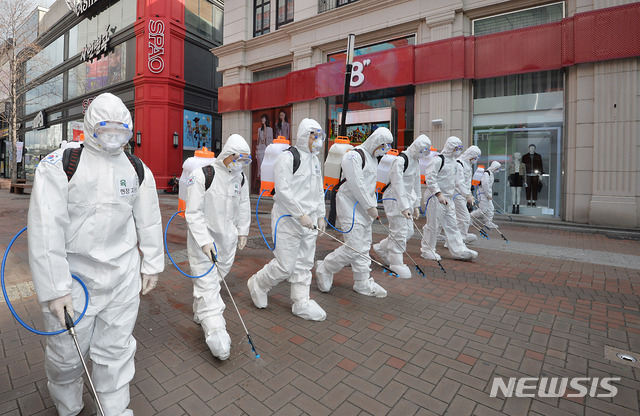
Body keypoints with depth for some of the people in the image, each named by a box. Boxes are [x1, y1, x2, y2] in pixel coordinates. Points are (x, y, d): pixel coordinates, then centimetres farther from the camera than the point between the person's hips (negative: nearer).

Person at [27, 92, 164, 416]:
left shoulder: (138, 169, 4)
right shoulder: (59, 165, -8)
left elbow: (149, 220, 9)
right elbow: (45, 231, -12)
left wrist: (151, 265, 10)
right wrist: (54, 288, -13)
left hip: (123, 275, 3)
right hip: (73, 275, -2)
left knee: (116, 350, 14)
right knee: (67, 352, 14)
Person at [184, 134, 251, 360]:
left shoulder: (240, 178, 3)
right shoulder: (202, 176, -17)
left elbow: (243, 205, 17)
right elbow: (193, 212, -17)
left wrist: (242, 231, 16)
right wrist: (204, 240, -22)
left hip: (227, 239, 6)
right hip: (203, 239, -6)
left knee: (216, 279, 18)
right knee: (207, 283, -6)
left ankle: (200, 314, 41)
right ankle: (215, 330, -3)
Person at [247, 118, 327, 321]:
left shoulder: (314, 160, 16)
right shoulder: (287, 158, -11)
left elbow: (319, 190, 20)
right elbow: (283, 190, -19)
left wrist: (320, 215, 14)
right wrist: (301, 214, -22)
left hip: (308, 221, 8)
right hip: (288, 220, -8)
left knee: (304, 264, 12)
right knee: (285, 265, -3)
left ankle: (301, 304, 24)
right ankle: (258, 284, 24)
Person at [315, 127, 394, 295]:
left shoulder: (372, 158, 18)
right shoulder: (354, 155, -14)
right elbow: (356, 184, -21)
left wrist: (372, 206, 14)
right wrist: (370, 206, -17)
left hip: (364, 208, 10)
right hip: (350, 206, -10)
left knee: (364, 247, 12)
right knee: (354, 247, -12)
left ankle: (363, 284, 22)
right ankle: (324, 269, 8)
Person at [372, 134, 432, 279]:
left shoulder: (416, 161, 12)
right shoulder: (400, 160, -17)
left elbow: (415, 184, 16)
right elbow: (398, 185, -22)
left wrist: (415, 205, 15)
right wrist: (404, 207, -24)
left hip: (406, 199, 9)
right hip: (394, 200, -9)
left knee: (409, 231, 11)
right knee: (400, 232, -7)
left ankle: (381, 248, 27)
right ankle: (396, 263, 8)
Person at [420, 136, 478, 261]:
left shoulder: (453, 161, 17)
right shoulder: (438, 160, -13)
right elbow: (430, 177, -20)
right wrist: (438, 194, -25)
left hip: (448, 198, 9)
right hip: (435, 198, -9)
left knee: (451, 225, 10)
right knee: (433, 225, -2)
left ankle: (459, 251, 14)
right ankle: (427, 250, 11)